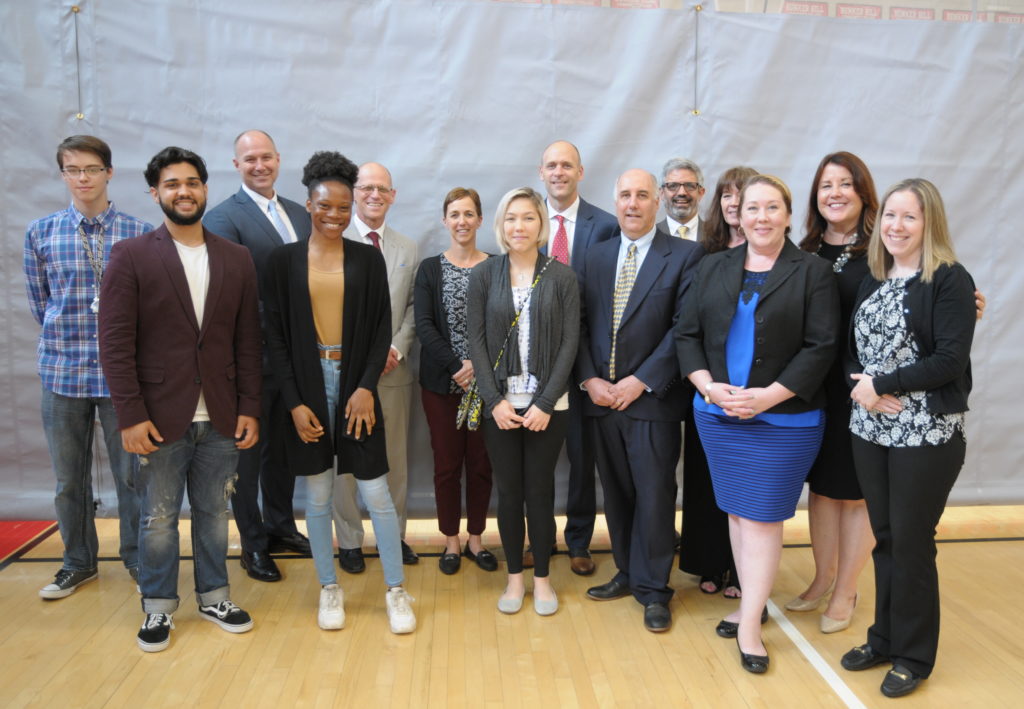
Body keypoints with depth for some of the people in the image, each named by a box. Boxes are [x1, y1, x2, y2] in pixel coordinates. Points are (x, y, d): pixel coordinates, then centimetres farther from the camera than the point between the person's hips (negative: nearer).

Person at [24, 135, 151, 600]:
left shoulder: (141, 234, -3)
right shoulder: (40, 233, 3)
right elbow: (39, 303, 12)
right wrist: (67, 339, 10)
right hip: (62, 370, 2)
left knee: (131, 473, 7)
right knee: (69, 477, 13)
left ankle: (138, 560, 25)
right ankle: (78, 562, 31)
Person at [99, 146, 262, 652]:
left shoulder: (236, 259, 6)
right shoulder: (130, 256, -3)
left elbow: (247, 342, 6)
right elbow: (115, 343, -6)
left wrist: (249, 409, 2)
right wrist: (130, 415, -12)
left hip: (220, 419, 2)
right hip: (159, 419, -2)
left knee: (213, 513, 14)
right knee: (158, 519, 10)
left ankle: (214, 597, 31)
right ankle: (158, 607, 28)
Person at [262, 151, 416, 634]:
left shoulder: (368, 259, 3)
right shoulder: (283, 260, 2)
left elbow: (382, 328, 2)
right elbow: (275, 336, 0)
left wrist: (366, 386, -11)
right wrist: (294, 402, -7)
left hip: (355, 386, 0)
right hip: (306, 389, 0)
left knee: (376, 493, 1)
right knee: (318, 494, 10)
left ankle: (396, 590, 16)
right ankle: (329, 589, 26)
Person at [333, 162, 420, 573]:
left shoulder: (408, 249, 11)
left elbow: (413, 307, 9)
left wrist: (396, 349, -6)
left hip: (394, 368, 3)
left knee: (395, 459, 11)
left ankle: (394, 535, 26)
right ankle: (349, 541, 22)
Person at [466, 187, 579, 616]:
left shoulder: (562, 277, 0)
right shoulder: (484, 274, 2)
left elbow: (570, 342, -3)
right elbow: (476, 340, 0)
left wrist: (545, 403, -10)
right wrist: (494, 400, -9)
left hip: (547, 404, -1)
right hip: (499, 403, 1)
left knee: (540, 491, 6)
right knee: (508, 492, 8)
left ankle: (542, 578, 23)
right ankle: (514, 576, 24)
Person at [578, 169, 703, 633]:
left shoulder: (685, 256, -4)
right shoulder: (597, 256, 12)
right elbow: (582, 324, 9)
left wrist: (642, 381, -14)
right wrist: (589, 378, -4)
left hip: (652, 398, -4)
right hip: (602, 396, 4)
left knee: (654, 496, 3)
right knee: (616, 491, 13)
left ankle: (653, 589, 19)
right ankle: (627, 572, 30)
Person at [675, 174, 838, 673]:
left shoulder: (813, 272, -3)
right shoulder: (713, 268, 8)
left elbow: (820, 347, -9)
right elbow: (687, 334, 5)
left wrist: (769, 395, -17)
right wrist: (709, 386, -10)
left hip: (784, 418, -4)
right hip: (717, 413, 4)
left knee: (762, 516, 0)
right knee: (736, 511, 12)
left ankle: (750, 624, 11)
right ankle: (753, 602, 28)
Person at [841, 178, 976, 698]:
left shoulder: (950, 280, -8)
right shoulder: (872, 280, 11)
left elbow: (950, 361, -16)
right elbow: (853, 348, 11)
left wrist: (881, 384, -14)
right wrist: (860, 385, -9)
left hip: (927, 434, -5)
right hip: (870, 429, 5)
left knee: (912, 544, 4)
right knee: (884, 538, 14)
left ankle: (913, 656, 22)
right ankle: (885, 638, 30)